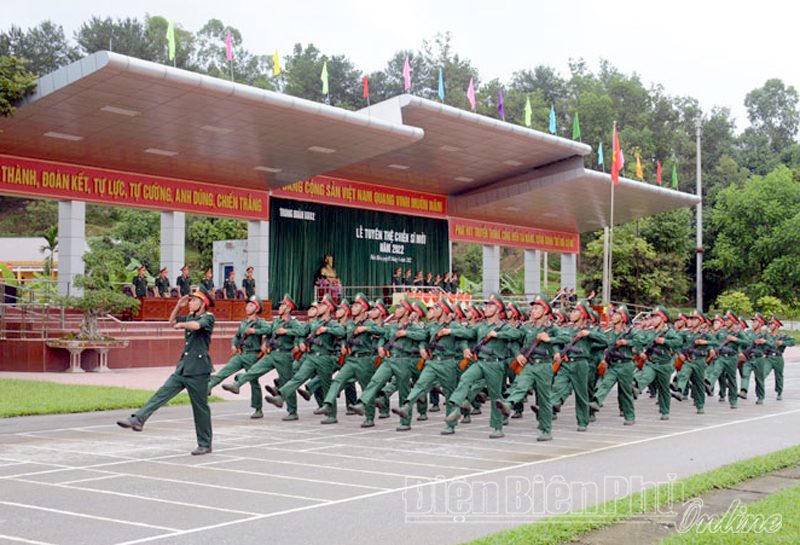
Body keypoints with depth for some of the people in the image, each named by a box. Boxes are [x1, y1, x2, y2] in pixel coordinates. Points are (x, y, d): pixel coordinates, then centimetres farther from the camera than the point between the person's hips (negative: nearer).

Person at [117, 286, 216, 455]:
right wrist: (179, 306, 16)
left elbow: (196, 325, -28)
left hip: (198, 371, -7)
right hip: (182, 368, 7)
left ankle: (205, 445, 10)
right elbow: (172, 321, 30)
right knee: (161, 394, -4)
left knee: (201, 408, 0)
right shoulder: (190, 317, 15)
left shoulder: (209, 317, -7)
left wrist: (181, 324, -12)